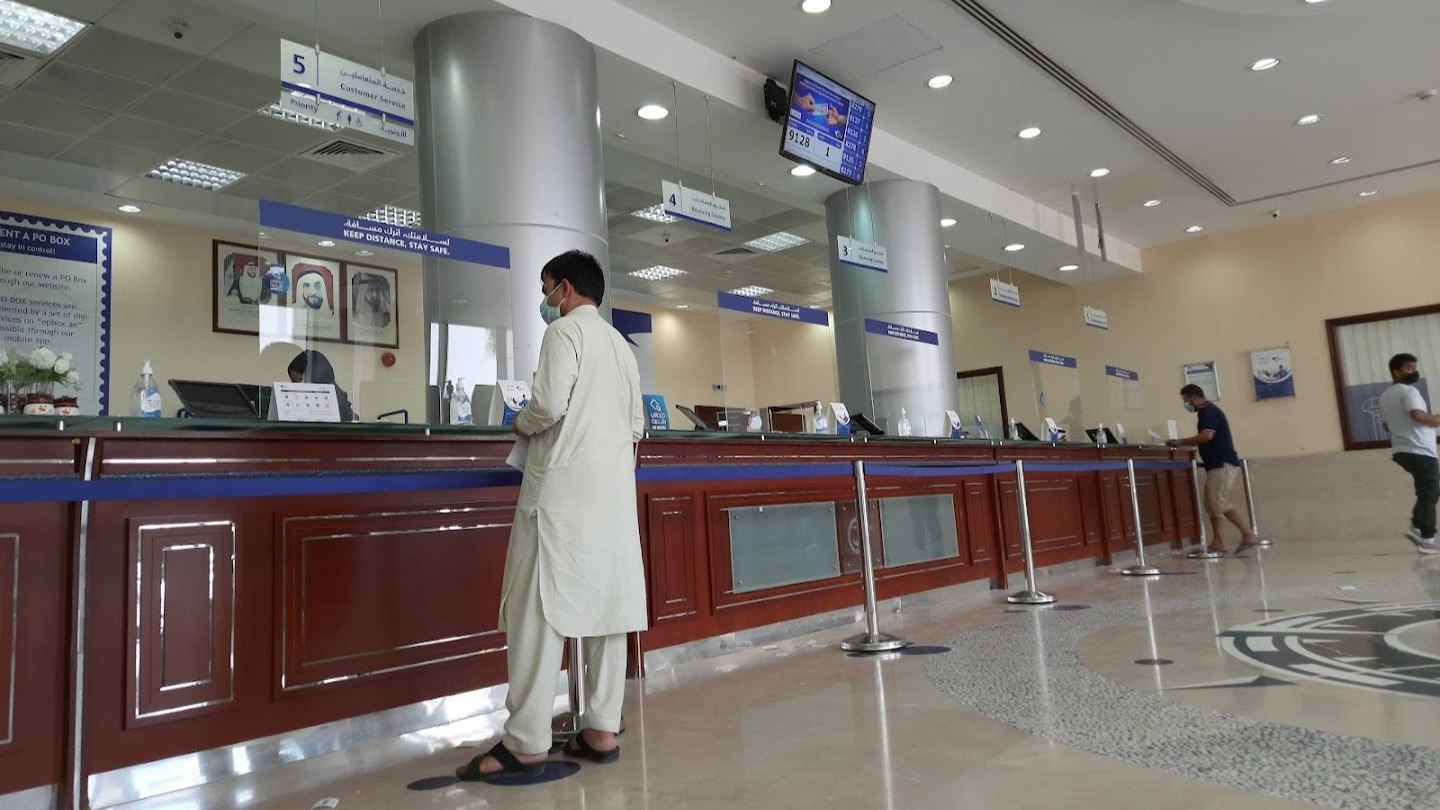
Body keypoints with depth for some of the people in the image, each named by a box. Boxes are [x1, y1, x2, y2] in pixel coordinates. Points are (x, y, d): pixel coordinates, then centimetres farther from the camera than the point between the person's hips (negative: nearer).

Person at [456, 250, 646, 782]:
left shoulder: (565, 330, -2)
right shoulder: (621, 344, 20)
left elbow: (550, 402, -15)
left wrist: (522, 425, 3)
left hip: (565, 488, -8)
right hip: (616, 491, 8)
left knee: (539, 608, -5)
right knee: (607, 604, 6)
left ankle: (526, 744, -4)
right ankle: (602, 731, 10)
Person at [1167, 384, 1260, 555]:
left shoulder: (1209, 411, -11)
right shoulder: (1208, 411, 20)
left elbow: (1207, 435, -24)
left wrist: (1182, 442, -17)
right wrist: (1182, 443, 12)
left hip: (1223, 464, -10)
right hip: (1217, 464, 10)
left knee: (1219, 501, -14)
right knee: (1211, 502, 8)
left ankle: (1248, 534, -10)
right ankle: (1217, 541, 8)